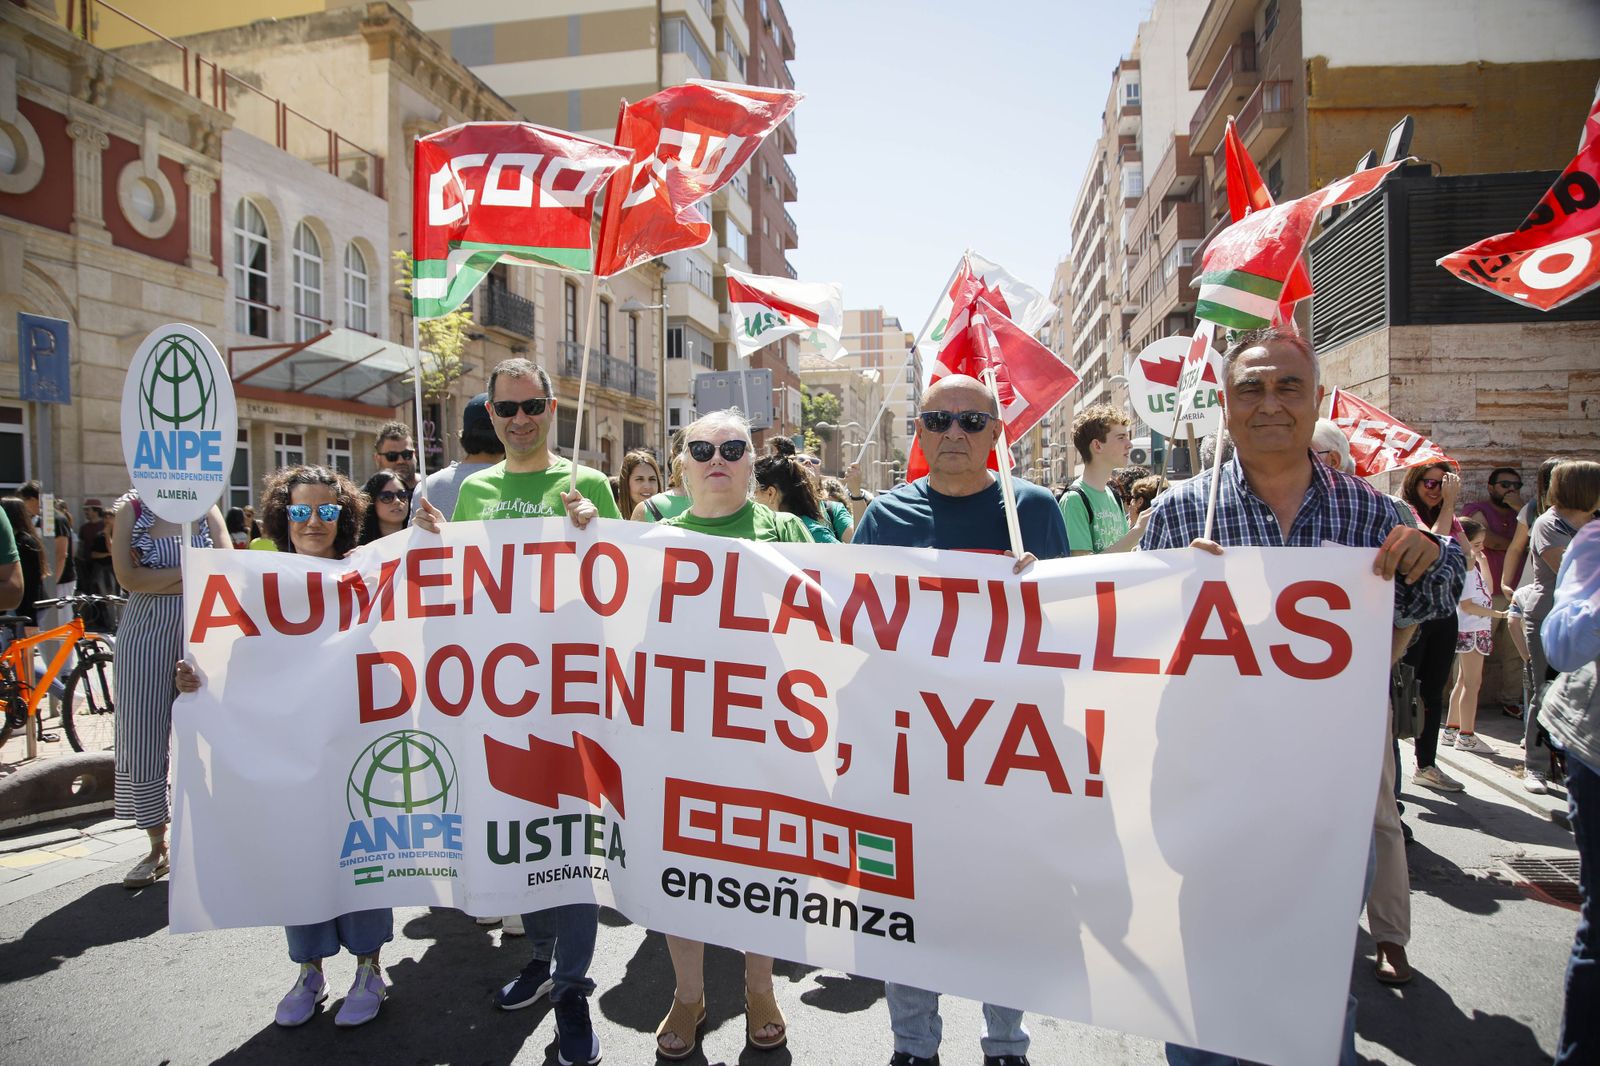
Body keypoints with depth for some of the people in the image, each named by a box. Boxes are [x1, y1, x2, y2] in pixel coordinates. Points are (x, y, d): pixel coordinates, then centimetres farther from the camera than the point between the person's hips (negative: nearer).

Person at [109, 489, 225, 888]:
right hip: (145, 634, 1)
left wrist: (159, 578, -13)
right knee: (143, 738, 4)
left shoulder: (206, 510, 5)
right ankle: (158, 846, 18)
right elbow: (128, 577, -7)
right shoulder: (130, 509, 4)